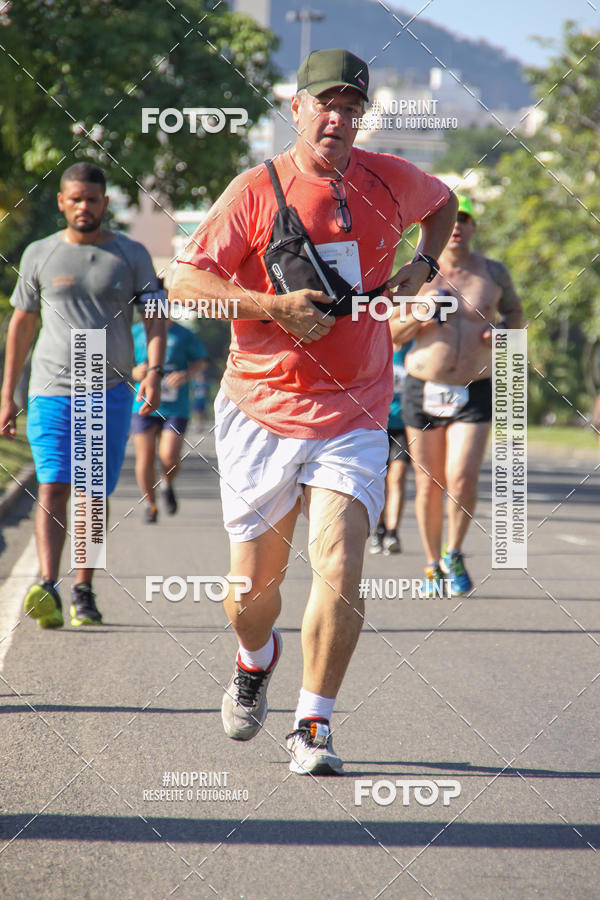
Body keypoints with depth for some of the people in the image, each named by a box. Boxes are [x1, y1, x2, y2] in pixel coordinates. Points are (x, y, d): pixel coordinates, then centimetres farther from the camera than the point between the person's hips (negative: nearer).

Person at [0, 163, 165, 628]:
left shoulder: (132, 255, 6)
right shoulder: (40, 255, 8)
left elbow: (154, 319, 4)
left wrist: (154, 371, -14)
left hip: (111, 394, 0)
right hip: (53, 392, 0)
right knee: (53, 489, -14)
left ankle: (84, 590, 16)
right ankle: (48, 589, -27)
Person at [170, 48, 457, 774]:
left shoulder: (390, 181, 4)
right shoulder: (256, 191, -5)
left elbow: (443, 202, 28)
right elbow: (185, 286, -9)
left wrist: (423, 266, 9)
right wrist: (274, 306, -20)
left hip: (353, 418, 1)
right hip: (259, 413, -1)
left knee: (340, 563, -17)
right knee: (254, 581, 8)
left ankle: (314, 728, -6)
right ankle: (255, 660, 43)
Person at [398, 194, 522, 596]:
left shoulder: (493, 273, 2)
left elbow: (515, 312, 19)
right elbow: (390, 333, 3)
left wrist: (504, 330, -4)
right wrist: (417, 319, -17)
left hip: (475, 394, 0)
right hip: (423, 392, 0)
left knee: (462, 481, -14)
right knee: (429, 485, 5)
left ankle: (454, 556, 10)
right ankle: (433, 565, 24)